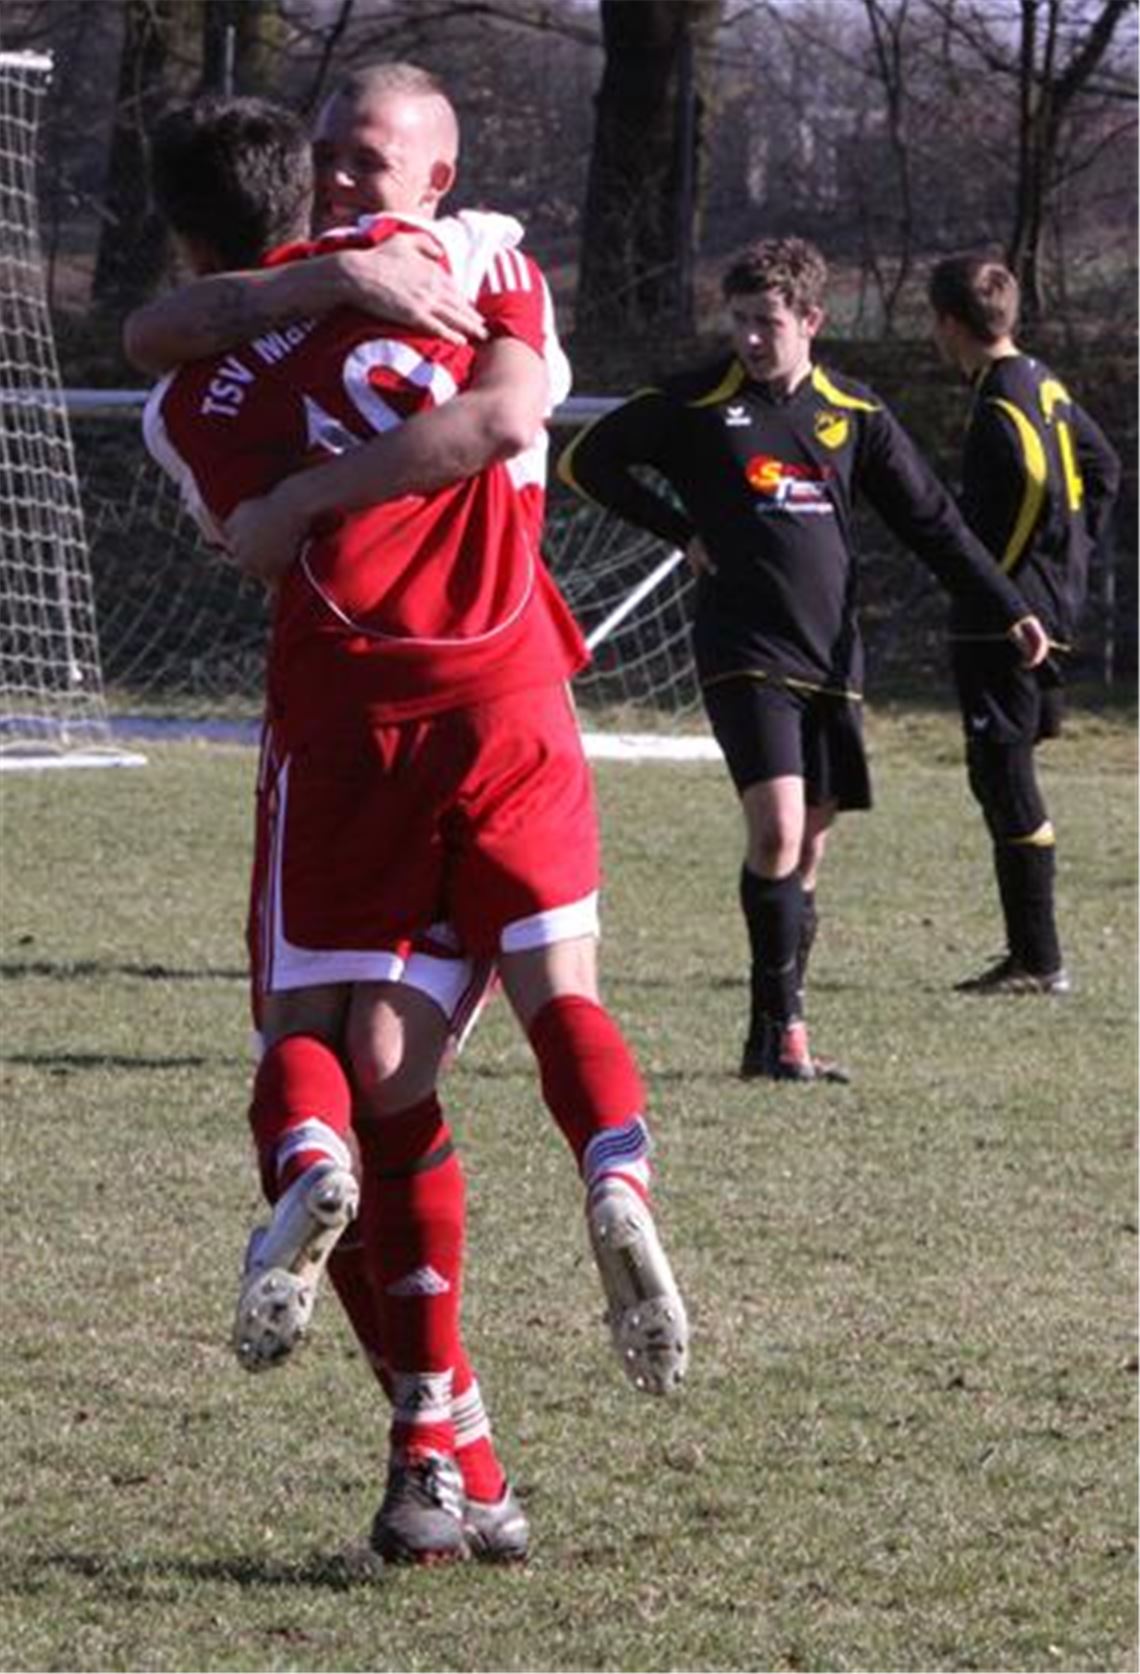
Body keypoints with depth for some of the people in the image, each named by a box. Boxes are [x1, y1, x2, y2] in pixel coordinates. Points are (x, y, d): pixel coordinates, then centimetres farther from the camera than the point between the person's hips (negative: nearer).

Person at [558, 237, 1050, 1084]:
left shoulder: (854, 411, 9)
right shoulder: (696, 403, -1)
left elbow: (928, 518, 14)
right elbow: (587, 460, 7)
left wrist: (1010, 608, 9)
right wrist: (682, 531, 0)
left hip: (832, 659, 4)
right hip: (746, 655, -4)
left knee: (807, 853, 5)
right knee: (777, 833, -19)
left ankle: (774, 1043, 11)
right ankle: (784, 1030, -14)